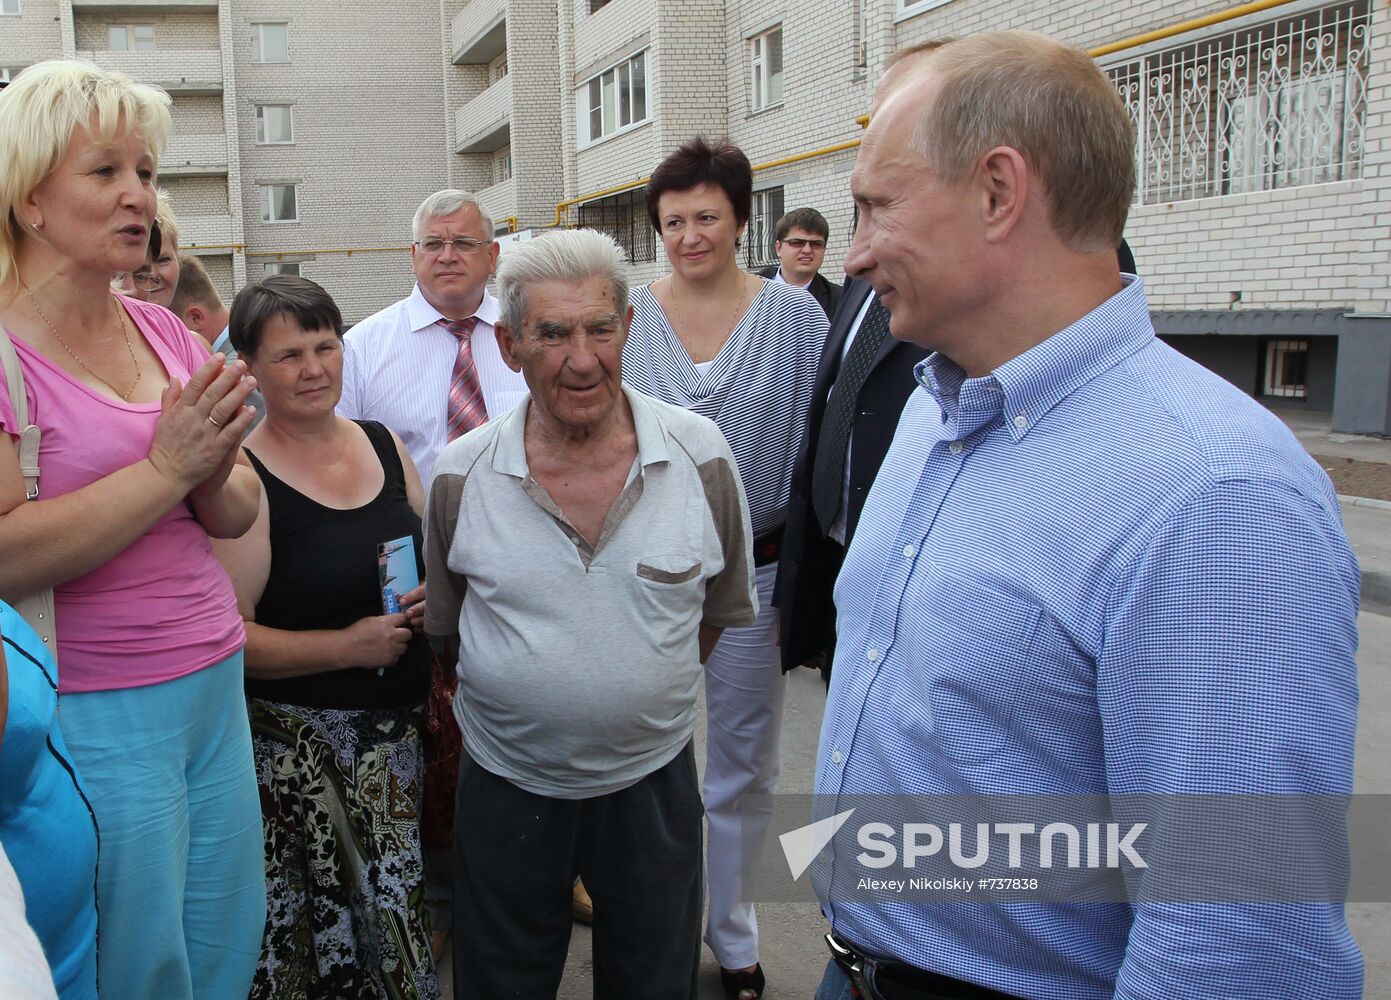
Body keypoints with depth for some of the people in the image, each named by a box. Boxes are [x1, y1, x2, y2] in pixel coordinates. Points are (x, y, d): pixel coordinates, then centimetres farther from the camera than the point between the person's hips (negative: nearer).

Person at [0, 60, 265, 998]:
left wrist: (215, 470, -13)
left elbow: (240, 514, 8)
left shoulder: (168, 332, 7)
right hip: (97, 717, -5)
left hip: (216, 683, 6)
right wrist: (167, 466, -20)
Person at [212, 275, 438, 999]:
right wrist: (348, 645, -20)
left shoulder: (384, 445, 6)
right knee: (313, 940, -2)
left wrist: (431, 599, -2)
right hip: (297, 744, -5)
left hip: (400, 729, 5)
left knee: (401, 911, 11)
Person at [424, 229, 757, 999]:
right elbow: (441, 625, 6)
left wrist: (650, 692, 8)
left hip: (653, 780, 0)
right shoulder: (461, 476, -10)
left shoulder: (701, 454, -11)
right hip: (506, 784, 1)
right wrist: (502, 703, 9)